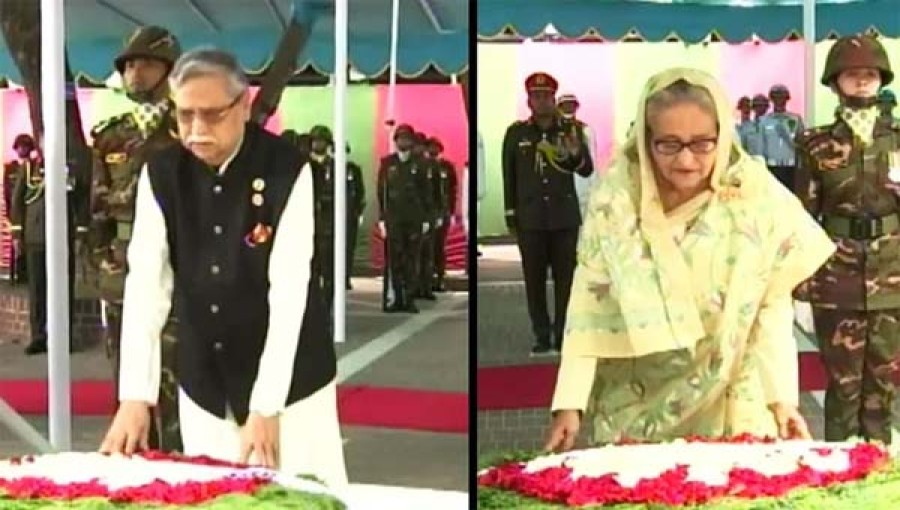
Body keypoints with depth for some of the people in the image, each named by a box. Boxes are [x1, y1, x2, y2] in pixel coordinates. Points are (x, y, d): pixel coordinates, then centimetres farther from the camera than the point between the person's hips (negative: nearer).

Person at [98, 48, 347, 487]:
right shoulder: (160, 174, -6)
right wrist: (135, 397, -17)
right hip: (204, 381, 4)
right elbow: (146, 280, -9)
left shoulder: (286, 170, -17)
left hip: (287, 379, -3)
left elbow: (289, 290, -20)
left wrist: (266, 407, -24)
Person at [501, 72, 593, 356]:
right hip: (530, 219, 0)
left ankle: (563, 337, 10)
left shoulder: (571, 130, 3)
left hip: (565, 217, 0)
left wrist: (575, 154, -21)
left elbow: (587, 170, 1)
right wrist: (511, 219, 3)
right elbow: (509, 177, 5)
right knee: (535, 281, 3)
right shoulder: (516, 133, 3)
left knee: (565, 280, 3)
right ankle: (542, 338, 12)